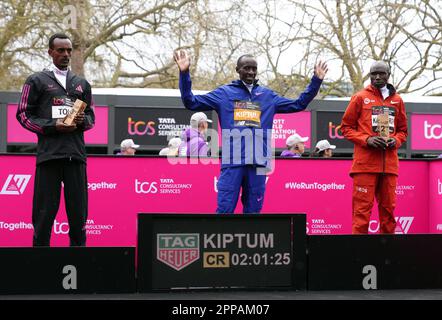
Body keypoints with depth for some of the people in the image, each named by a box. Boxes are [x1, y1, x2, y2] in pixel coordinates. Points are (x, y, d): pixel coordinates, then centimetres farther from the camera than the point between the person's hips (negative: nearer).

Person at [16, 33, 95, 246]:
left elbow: (91, 117, 23)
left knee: (78, 210, 2)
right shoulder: (36, 81, 7)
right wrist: (52, 126, -10)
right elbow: (23, 114, 3)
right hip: (49, 153, -4)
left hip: (76, 154, 4)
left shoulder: (81, 84, 20)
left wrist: (83, 120, -2)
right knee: (44, 211, -4)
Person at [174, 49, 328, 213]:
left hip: (258, 163, 3)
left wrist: (316, 81, 18)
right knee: (224, 210, -8)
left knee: (253, 211, 6)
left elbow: (299, 104, 24)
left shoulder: (267, 96, 18)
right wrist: (184, 74, -6)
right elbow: (191, 102, 5)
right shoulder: (224, 93, 10)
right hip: (232, 162, -3)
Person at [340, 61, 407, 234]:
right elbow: (346, 127, 5)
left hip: (389, 163, 4)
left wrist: (395, 140, 0)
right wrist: (367, 140, -10)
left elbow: (403, 130, 22)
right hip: (365, 162, -3)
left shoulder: (397, 100, 15)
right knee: (363, 207, -7)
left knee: (388, 207, 5)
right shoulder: (360, 98, 5)